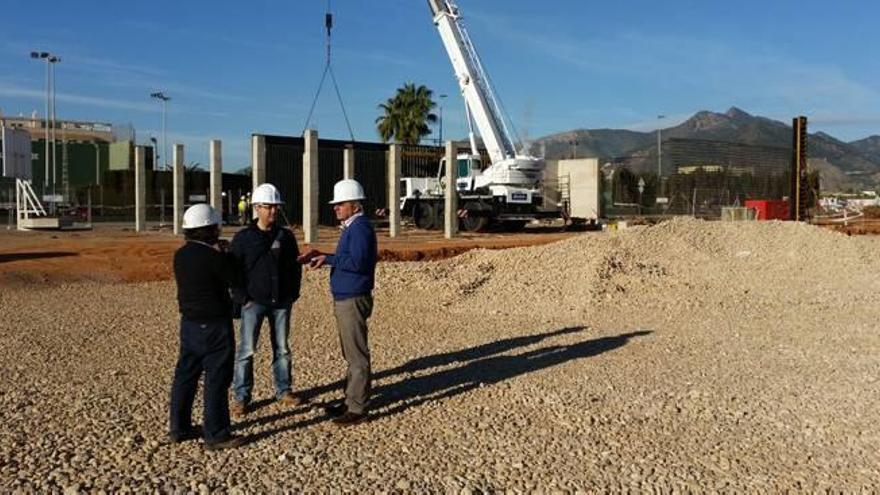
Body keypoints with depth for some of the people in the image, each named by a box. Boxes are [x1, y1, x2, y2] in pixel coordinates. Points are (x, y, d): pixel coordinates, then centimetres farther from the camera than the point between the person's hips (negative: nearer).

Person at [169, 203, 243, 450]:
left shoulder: (180, 255, 4)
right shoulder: (213, 257, -20)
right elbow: (233, 278, -6)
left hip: (189, 323, 8)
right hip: (214, 326, -8)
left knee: (186, 375, 15)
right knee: (217, 379, 0)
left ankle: (179, 428, 25)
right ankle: (216, 435, 5)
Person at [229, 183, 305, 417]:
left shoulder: (286, 236, 6)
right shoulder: (243, 238, -3)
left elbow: (295, 266, 12)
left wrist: (293, 294, 4)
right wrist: (242, 298, -10)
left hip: (281, 302, 3)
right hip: (253, 302, -3)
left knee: (282, 349, 12)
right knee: (246, 350, -2)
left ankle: (284, 391, 25)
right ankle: (241, 397, 8)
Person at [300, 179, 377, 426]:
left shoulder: (360, 227, -15)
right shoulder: (351, 227, 17)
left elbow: (357, 262, -25)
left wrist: (328, 259, -19)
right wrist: (320, 255, 9)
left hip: (353, 301, -11)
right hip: (344, 300, 11)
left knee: (357, 355, -4)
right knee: (351, 354, 17)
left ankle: (358, 408, 2)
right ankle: (351, 400, 28)